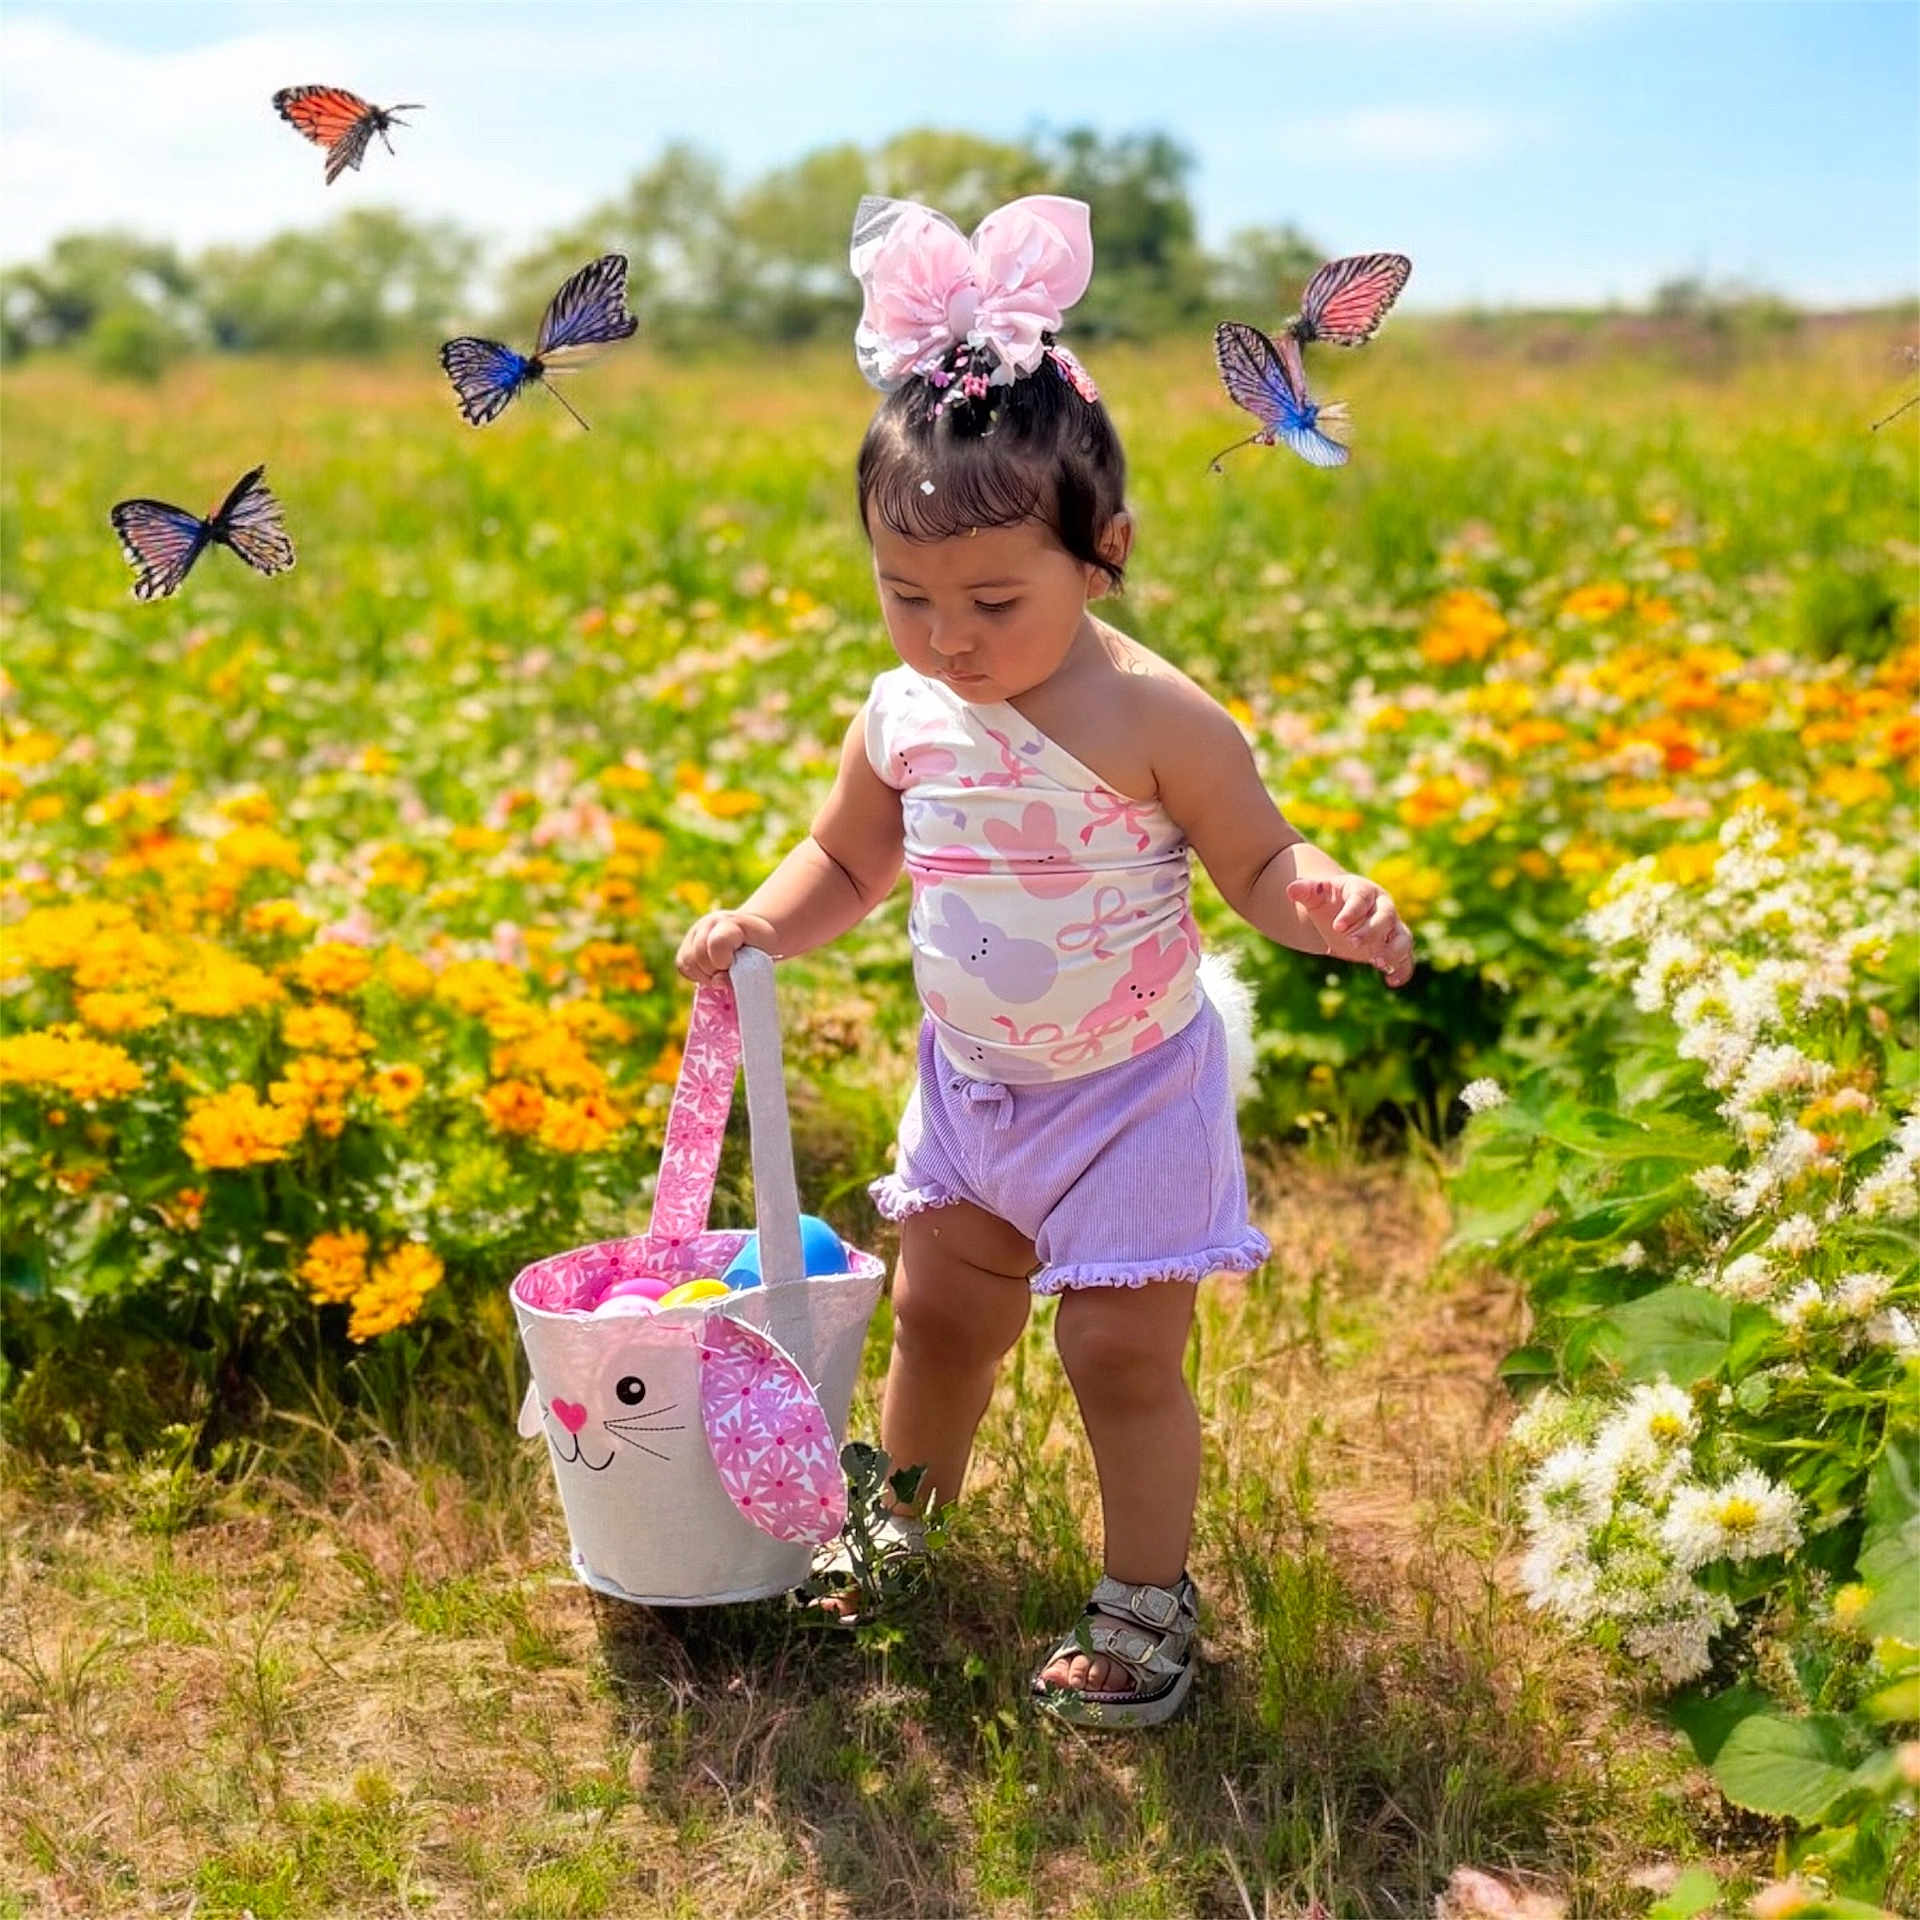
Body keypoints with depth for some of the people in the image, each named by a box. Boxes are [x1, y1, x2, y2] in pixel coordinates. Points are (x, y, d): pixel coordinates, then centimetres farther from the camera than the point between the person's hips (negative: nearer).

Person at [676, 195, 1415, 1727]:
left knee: (1123, 1353, 1)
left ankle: (1149, 1602, 22)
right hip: (971, 1086, 6)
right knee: (937, 1316, 20)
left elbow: (1257, 866, -15)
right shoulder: (903, 719, -8)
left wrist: (1330, 904, -37)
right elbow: (846, 863, 9)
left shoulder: (1154, 718, -23)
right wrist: (762, 921, -10)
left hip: (1135, 1093, -5)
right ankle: (905, 1528, 46)